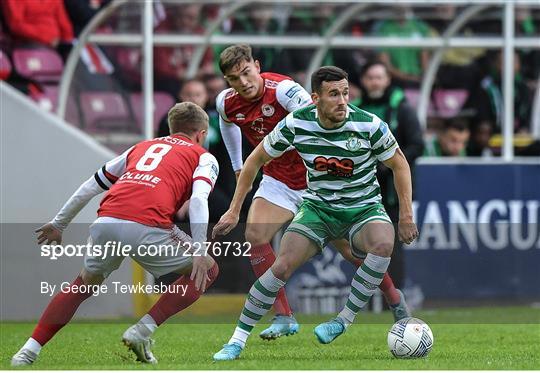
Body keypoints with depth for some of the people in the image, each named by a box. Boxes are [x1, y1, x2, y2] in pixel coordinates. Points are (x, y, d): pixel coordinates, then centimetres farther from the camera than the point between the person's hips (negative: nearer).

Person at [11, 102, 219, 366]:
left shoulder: (141, 147, 34)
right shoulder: (204, 158, 20)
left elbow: (90, 186, 34)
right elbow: (198, 199, -1)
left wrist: (58, 224, 43)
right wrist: (199, 252, -8)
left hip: (105, 222, 5)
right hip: (148, 226, -5)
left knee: (84, 285, 30)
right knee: (207, 270, 17)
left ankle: (30, 350, 20)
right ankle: (141, 333, 8)